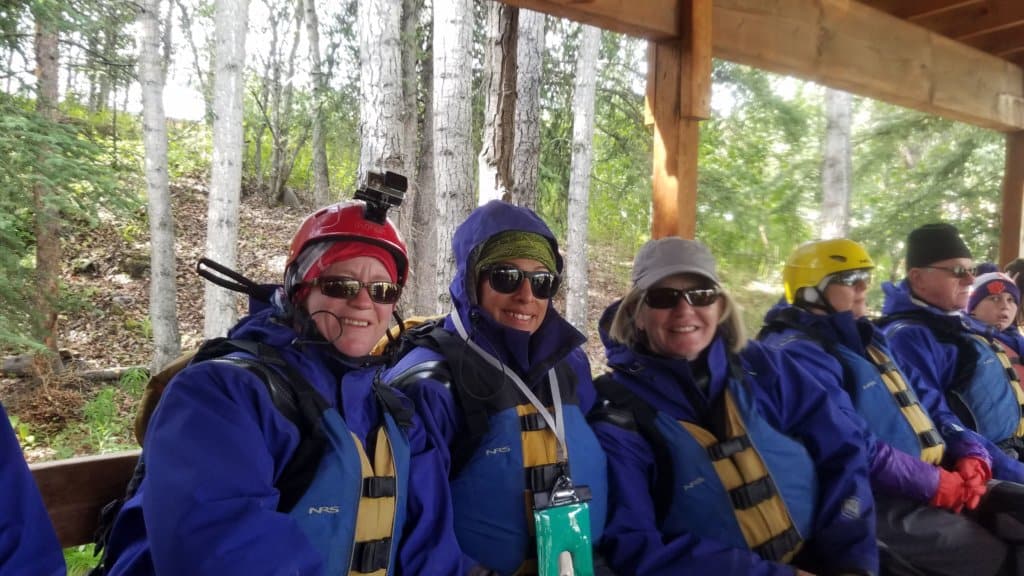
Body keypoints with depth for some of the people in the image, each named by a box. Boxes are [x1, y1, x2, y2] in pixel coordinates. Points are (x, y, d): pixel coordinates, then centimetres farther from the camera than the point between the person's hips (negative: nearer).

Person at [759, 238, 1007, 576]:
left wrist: (972, 456, -1)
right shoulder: (798, 354, -15)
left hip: (930, 483, 10)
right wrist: (943, 486, -18)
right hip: (880, 501, -9)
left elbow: (926, 405, 16)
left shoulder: (865, 339, 17)